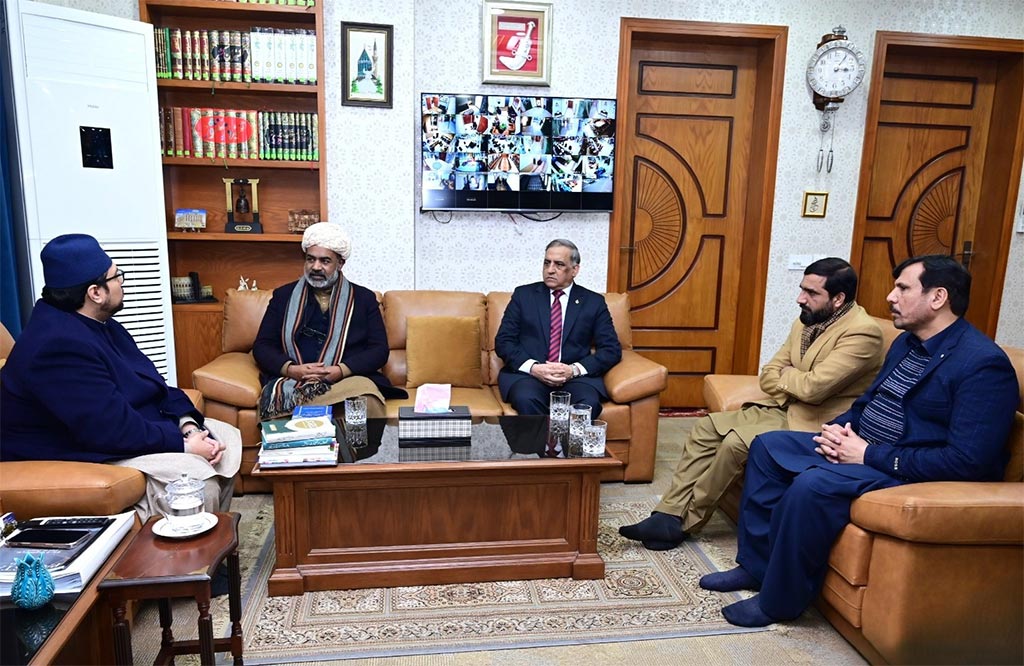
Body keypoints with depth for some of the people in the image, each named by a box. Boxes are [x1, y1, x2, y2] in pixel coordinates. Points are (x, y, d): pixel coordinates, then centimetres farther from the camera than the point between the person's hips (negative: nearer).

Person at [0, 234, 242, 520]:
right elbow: (112, 429, -30)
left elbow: (151, 382, 8)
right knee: (195, 475, -29)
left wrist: (187, 422, -8)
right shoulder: (60, 346, -26)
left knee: (228, 438, 6)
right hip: (81, 457, -11)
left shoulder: (99, 324, 7)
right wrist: (183, 444, -22)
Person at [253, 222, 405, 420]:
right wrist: (291, 369, -9)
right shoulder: (283, 296, 18)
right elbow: (261, 346, 12)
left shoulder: (363, 298, 14)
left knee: (369, 404, -37)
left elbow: (379, 349, 5)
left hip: (348, 380, -1)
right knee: (275, 403, -36)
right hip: (292, 381, 2)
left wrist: (340, 371, -13)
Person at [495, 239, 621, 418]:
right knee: (527, 400, -34)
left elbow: (612, 349, 5)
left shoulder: (594, 302, 11)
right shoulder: (523, 294, 11)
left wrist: (574, 370, -11)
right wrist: (533, 368, -13)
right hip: (527, 373, 0)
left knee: (589, 404, -32)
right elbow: (503, 341, 5)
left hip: (575, 376, 1)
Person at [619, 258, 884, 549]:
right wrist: (795, 385, -12)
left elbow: (814, 387, -26)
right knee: (706, 428, -4)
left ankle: (685, 523, -9)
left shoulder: (863, 332, -17)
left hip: (813, 425, -9)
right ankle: (670, 514, -5)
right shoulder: (805, 322, 9)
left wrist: (784, 375, -5)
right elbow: (767, 376, 8)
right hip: (782, 409, 9)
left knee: (736, 443, -26)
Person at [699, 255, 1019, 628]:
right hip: (859, 447, 10)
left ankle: (780, 600, -11)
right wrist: (838, 429, -2)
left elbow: (968, 460, -25)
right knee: (767, 446, 4)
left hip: (913, 473, -10)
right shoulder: (908, 343, 11)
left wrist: (870, 456, -23)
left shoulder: (983, 363, -18)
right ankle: (756, 565, 8)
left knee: (812, 484, -33)